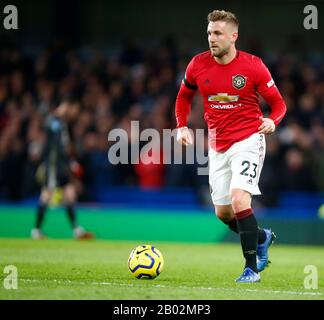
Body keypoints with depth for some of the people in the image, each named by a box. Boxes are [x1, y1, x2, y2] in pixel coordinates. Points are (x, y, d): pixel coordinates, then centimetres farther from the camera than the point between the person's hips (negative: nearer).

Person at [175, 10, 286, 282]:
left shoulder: (253, 66, -11)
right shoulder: (198, 65, -1)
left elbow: (278, 103, -2)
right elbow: (184, 96, 17)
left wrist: (272, 121, -22)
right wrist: (182, 127, 4)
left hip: (247, 141, -5)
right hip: (217, 146, 5)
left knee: (239, 200, -22)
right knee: (223, 213, 10)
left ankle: (251, 269, -13)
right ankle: (262, 238, 39)